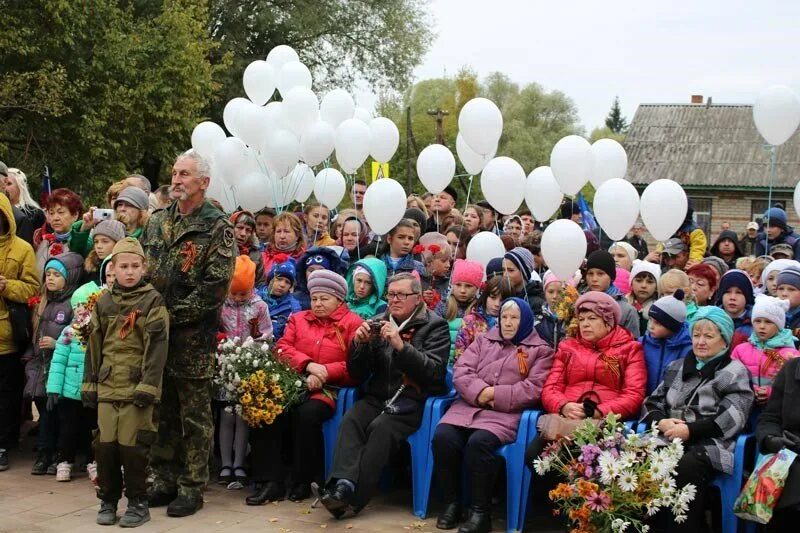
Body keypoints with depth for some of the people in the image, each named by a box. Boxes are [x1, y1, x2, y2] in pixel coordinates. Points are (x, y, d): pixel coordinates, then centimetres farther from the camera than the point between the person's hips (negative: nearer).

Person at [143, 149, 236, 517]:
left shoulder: (218, 229, -6)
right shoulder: (157, 221, 13)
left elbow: (215, 287, -13)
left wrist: (175, 314, -16)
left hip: (193, 336, -6)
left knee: (194, 415, 2)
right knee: (161, 411, 13)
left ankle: (192, 488, 10)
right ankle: (164, 480, 25)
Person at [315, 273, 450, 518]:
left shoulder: (434, 326, 3)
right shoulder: (379, 324, 14)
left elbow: (435, 372, -11)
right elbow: (357, 375, 13)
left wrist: (401, 345, -21)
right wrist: (360, 344, -6)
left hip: (414, 400, -4)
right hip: (377, 396, 4)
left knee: (380, 427, -30)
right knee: (351, 419, -26)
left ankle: (350, 497, -30)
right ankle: (344, 484, -40)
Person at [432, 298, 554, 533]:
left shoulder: (540, 350, 10)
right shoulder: (484, 340, 22)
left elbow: (534, 389, -4)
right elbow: (461, 371, 9)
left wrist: (495, 394, -12)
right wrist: (480, 392, -11)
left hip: (506, 412, -4)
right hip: (469, 405, 4)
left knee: (478, 442, -34)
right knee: (442, 437, -25)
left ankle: (480, 511, -22)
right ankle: (452, 502, -10)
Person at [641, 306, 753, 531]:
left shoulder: (736, 373, 8)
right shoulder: (677, 367, 24)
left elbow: (732, 419, -5)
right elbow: (652, 403, 20)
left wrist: (690, 430, -15)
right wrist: (661, 422, -4)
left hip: (709, 444, -4)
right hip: (667, 439, 4)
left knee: (685, 467, -38)